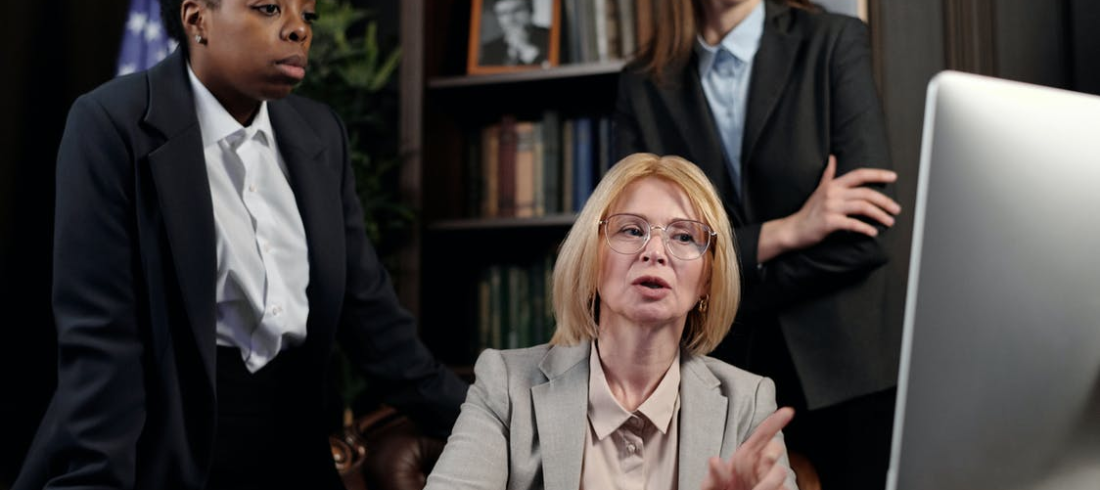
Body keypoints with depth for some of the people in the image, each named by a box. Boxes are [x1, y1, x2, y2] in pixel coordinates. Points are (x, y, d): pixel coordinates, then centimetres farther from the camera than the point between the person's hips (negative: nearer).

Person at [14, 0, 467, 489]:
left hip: (293, 447, 6)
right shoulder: (112, 124, -12)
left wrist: (475, 421, -1)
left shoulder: (319, 132, 4)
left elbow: (366, 307, 4)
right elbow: (99, 337, -17)